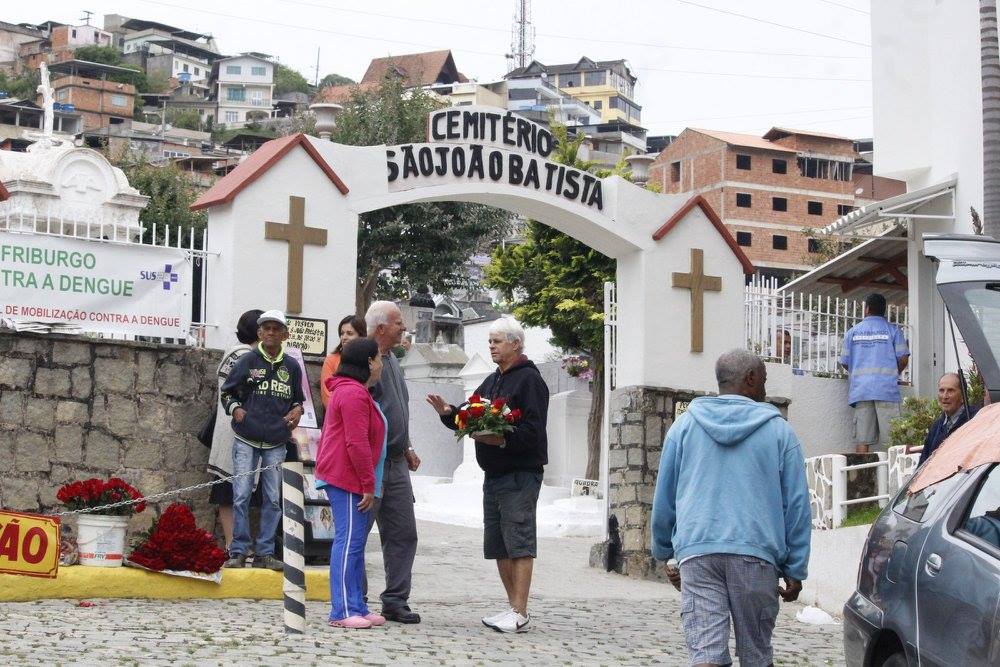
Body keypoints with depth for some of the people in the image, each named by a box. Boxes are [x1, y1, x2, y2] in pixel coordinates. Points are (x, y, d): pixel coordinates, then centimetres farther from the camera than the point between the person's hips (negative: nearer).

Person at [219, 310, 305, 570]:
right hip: (246, 440, -3)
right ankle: (238, 551, 3)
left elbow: (297, 398, 23)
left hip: (276, 443, 3)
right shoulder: (247, 361, 0)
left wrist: (297, 410, 2)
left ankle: (264, 552, 11)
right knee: (241, 496, -5)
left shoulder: (292, 367, 8)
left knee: (273, 499, 4)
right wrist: (235, 409, -9)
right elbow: (226, 392, 9)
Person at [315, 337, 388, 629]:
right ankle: (342, 611, -10)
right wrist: (368, 484, -17)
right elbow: (356, 443, -20)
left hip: (349, 477, 11)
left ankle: (357, 607, 16)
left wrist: (368, 483, 22)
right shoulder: (354, 394, -15)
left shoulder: (352, 391, 21)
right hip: (347, 478, -11)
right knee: (349, 541, -10)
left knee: (355, 543, 12)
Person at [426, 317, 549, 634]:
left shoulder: (529, 380, -8)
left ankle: (519, 612, -6)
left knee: (519, 542, -7)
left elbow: (533, 430, -17)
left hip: (520, 474, -9)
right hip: (493, 474, 9)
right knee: (497, 545, 11)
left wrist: (501, 440, -27)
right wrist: (448, 413, 1)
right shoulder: (492, 381, 20)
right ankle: (514, 607, 19)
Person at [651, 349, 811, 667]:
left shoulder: (684, 425, 12)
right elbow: (797, 505, 6)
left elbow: (663, 498, 15)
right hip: (758, 555, -1)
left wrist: (664, 553, 25)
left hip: (697, 552, 1)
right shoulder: (779, 430, 7)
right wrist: (795, 571, 10)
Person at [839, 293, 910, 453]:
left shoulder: (852, 332, 11)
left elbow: (844, 363, 11)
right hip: (887, 389, -2)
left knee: (862, 440, 0)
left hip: (860, 390, 2)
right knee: (891, 439, -4)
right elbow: (903, 359, 1)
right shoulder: (892, 330, 6)